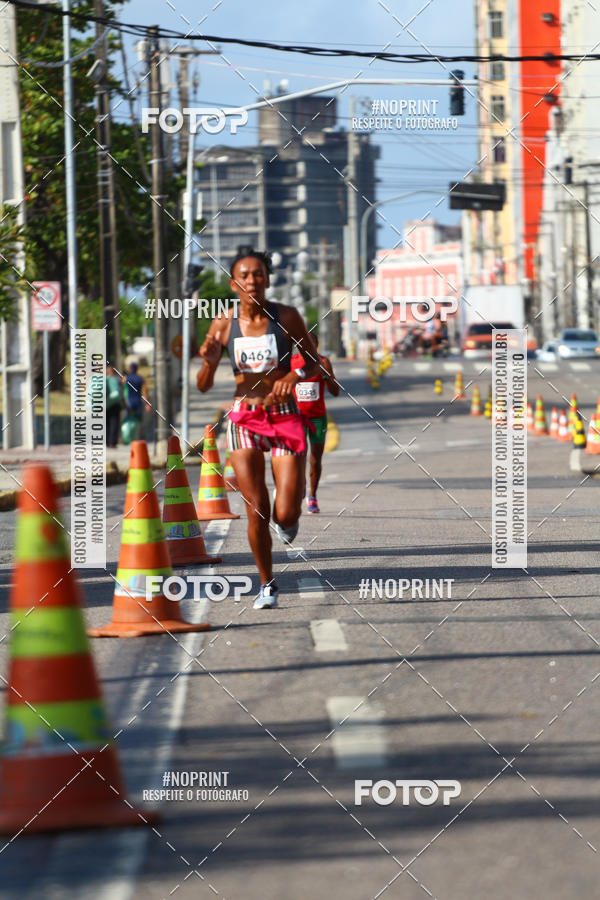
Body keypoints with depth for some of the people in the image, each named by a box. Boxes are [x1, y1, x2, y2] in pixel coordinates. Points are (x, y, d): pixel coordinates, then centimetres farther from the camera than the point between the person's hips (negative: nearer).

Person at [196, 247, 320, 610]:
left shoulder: (287, 317, -5)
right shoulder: (224, 324, -1)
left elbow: (314, 362, 7)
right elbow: (204, 386, 2)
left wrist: (295, 377, -14)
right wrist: (209, 361, -19)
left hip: (286, 417, -1)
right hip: (245, 420, 1)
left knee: (286, 515, -9)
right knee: (257, 512, -4)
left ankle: (289, 515, 31)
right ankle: (267, 584, 15)